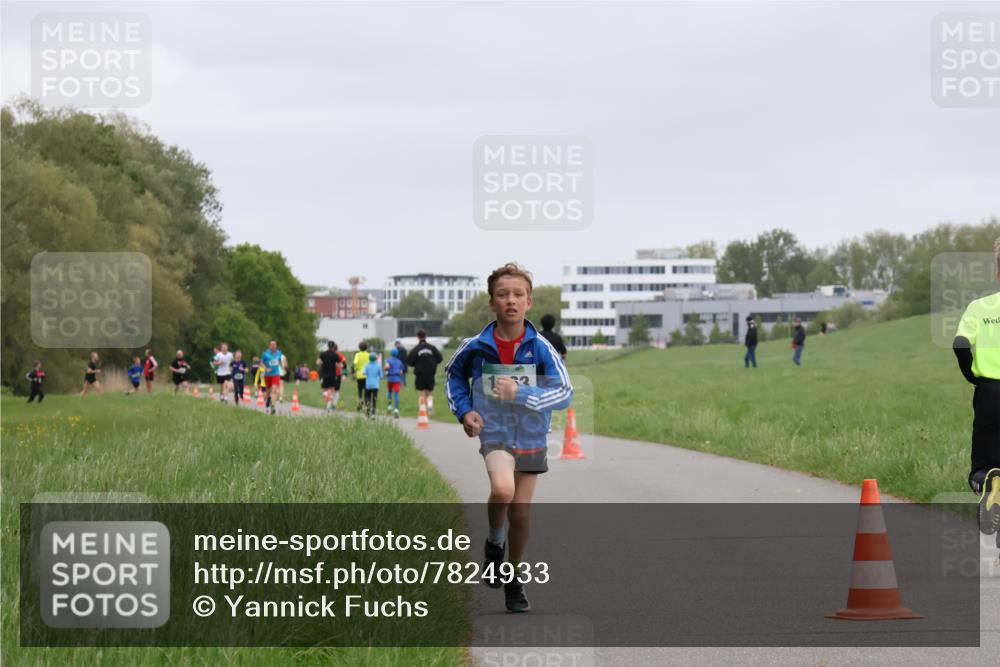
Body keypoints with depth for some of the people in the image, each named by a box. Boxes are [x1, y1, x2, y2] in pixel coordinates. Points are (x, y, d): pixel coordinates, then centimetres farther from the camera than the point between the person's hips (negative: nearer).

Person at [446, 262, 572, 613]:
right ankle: (494, 543, -2)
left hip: (531, 439, 2)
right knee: (502, 488, -31)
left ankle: (513, 580, 29)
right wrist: (463, 410, 0)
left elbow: (565, 393, -15)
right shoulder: (475, 347, -8)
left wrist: (520, 394, -26)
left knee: (520, 513, 8)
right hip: (495, 435, -2)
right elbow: (454, 374, 13)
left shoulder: (541, 348, -11)